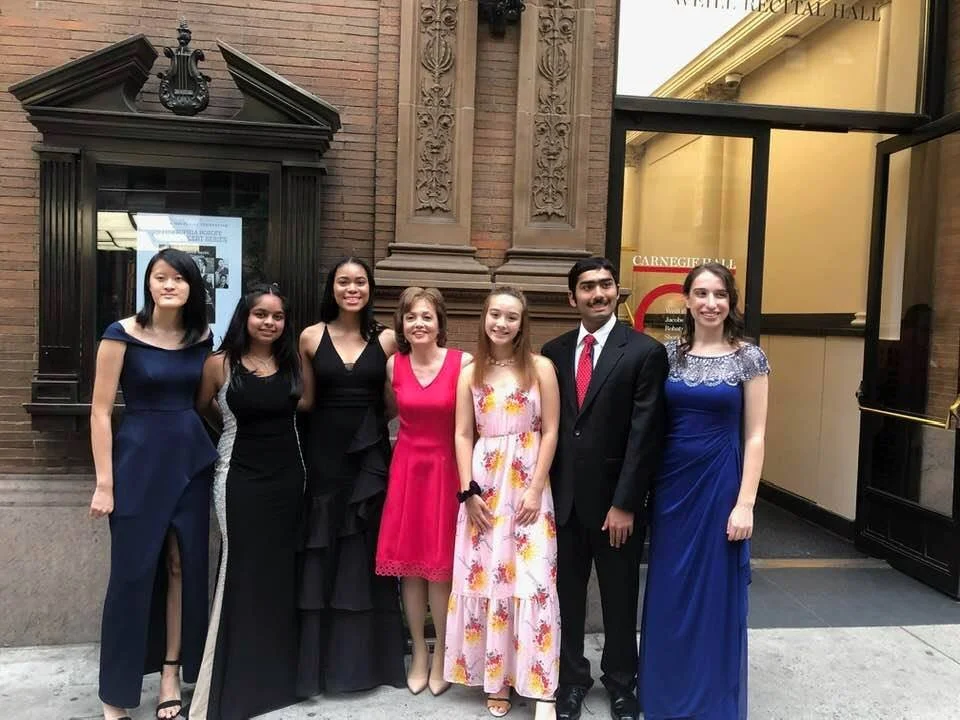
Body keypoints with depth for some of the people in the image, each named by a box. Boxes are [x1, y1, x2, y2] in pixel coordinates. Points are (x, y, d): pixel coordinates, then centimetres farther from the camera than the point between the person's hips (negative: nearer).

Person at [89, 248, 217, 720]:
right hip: (138, 459, -4)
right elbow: (101, 411, -8)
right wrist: (104, 482, -11)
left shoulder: (202, 337, 4)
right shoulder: (122, 334, -8)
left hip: (192, 458, 4)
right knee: (132, 571, 2)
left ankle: (171, 677, 24)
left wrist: (214, 453, 6)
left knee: (185, 566, 9)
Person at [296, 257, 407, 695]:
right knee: (321, 558, 6)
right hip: (325, 456, 0)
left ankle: (367, 659, 23)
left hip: (371, 457, 0)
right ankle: (319, 660, 21)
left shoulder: (386, 340, 2)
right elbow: (307, 401, 9)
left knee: (367, 555, 8)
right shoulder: (311, 337, 2)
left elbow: (393, 404, 7)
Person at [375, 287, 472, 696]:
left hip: (445, 468, -3)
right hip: (406, 467, 3)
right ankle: (418, 654, 27)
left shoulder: (463, 363, -12)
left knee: (441, 566, 5)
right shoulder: (393, 365, 0)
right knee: (409, 564, 9)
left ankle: (441, 656, 24)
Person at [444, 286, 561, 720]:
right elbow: (462, 435, 4)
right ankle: (496, 679, 19)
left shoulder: (541, 368, -1)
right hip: (484, 484, 2)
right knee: (486, 576, 5)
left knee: (532, 578, -4)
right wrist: (469, 491, -3)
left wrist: (536, 488, -9)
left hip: (528, 484, -2)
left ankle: (539, 685, 7)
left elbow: (550, 431, -3)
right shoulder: (470, 373, 6)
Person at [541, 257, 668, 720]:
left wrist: (625, 504, -14)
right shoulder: (554, 351, 5)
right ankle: (572, 678, 35)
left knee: (619, 597, 14)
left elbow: (645, 435, -11)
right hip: (562, 496, 3)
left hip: (614, 499, -3)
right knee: (567, 594, 15)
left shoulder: (645, 352, -8)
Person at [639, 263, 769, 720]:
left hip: (719, 483, -3)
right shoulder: (668, 353, 2)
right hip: (671, 483, 3)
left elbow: (754, 436, -6)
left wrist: (745, 503, -11)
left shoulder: (748, 358, -5)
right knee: (669, 592, 14)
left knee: (716, 593, 8)